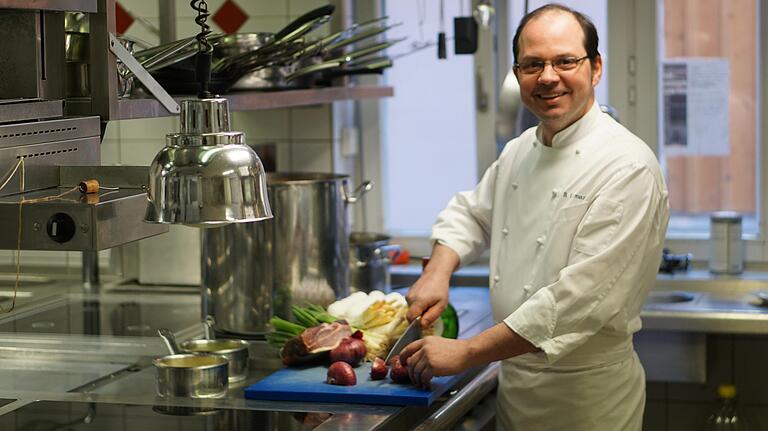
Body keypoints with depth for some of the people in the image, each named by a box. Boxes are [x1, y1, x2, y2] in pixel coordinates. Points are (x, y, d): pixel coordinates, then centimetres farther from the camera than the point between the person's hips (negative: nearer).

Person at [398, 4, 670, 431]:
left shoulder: (628, 167, -21)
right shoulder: (519, 152, 5)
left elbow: (584, 295, -27)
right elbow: (471, 212, 20)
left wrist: (465, 352, -26)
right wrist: (437, 272, -3)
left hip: (585, 396, -6)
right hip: (513, 382, 7)